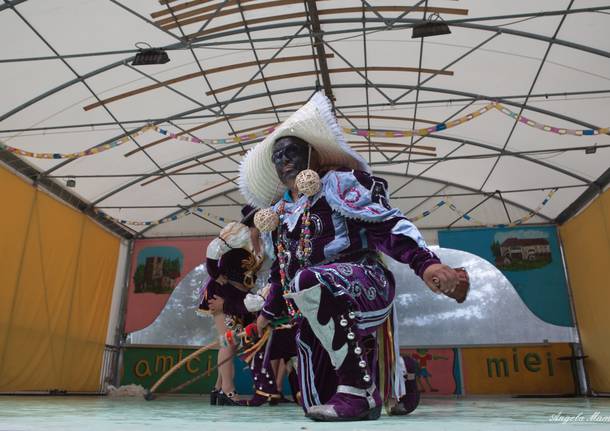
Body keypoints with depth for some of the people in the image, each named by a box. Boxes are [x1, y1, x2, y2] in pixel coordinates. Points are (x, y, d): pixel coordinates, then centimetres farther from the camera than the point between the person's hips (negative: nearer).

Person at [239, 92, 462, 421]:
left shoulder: (337, 183, -2)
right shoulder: (277, 215, 20)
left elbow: (387, 223, -16)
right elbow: (281, 268, 31)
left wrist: (424, 261, -31)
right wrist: (269, 310, 38)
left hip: (364, 283, -7)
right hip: (312, 315, 8)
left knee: (308, 283, -40)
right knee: (315, 404, 10)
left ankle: (359, 391, -26)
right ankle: (393, 382, 36)